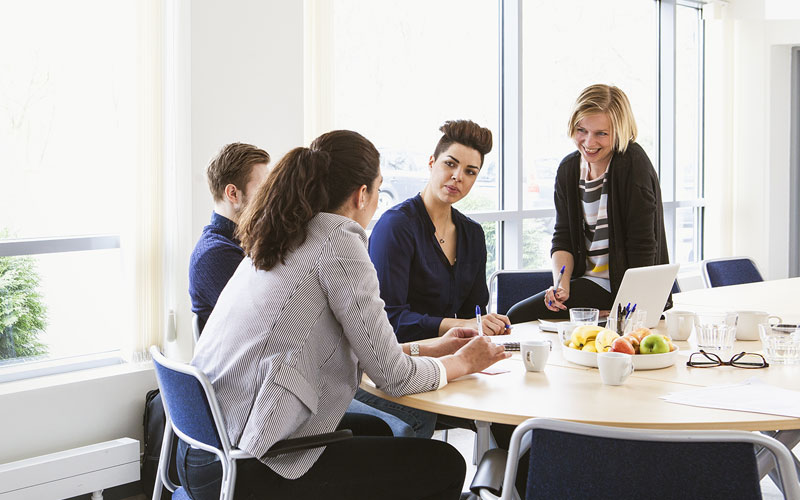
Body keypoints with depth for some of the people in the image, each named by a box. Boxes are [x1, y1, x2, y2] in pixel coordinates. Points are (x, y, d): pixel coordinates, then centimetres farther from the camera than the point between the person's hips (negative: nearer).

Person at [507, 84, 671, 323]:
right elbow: (563, 237, 7)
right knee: (516, 315, -10)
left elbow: (642, 246, -16)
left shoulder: (634, 164, -13)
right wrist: (561, 284, -10)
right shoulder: (568, 168, 7)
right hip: (588, 281, 7)